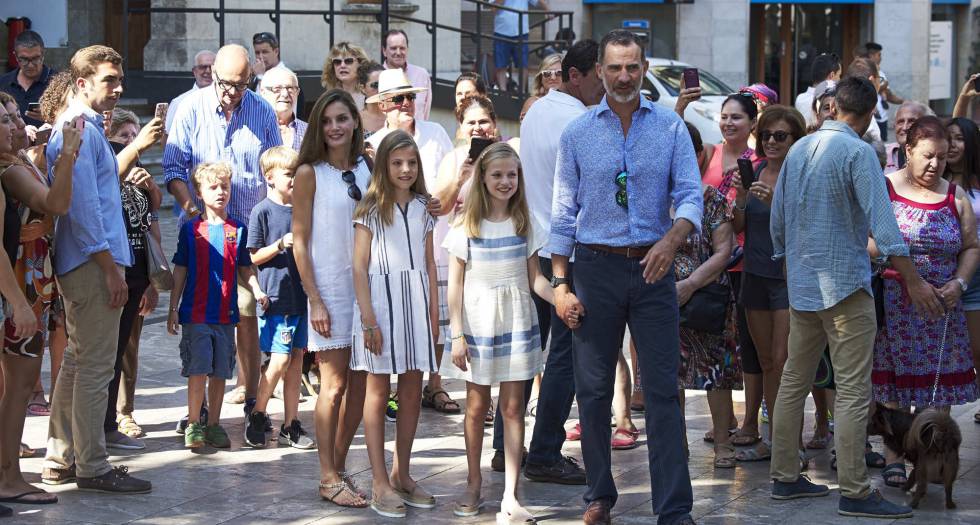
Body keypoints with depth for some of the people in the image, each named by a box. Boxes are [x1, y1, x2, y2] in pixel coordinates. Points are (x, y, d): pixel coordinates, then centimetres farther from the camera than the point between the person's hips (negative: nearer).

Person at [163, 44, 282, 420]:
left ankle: (249, 392, 10)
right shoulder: (193, 108, 0)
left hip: (249, 228, 1)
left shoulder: (263, 112, 5)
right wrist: (186, 202, -18)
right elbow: (174, 168, -1)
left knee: (246, 312, 0)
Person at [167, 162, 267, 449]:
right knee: (198, 369, -8)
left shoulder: (238, 229, 7)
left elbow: (245, 268, 14)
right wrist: (173, 309, 2)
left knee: (220, 371, 7)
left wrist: (257, 291, -4)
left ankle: (214, 425, 17)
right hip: (195, 313, -2)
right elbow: (180, 271, 5)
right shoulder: (191, 228, 2)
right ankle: (193, 425, 1)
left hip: (225, 314, 3)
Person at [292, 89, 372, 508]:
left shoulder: (366, 169, 8)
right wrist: (314, 299, -12)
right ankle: (328, 479, 5)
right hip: (329, 287, -5)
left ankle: (339, 466, 20)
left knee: (360, 383, 7)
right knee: (334, 384, -3)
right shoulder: (310, 173, -5)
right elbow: (300, 241, -6)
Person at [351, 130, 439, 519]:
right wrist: (368, 318, -13)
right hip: (381, 297, -5)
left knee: (412, 388, 6)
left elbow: (429, 264, 15)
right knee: (379, 389, -1)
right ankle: (380, 483, 0)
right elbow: (359, 267, -6)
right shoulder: (371, 209, -2)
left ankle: (401, 475, 17)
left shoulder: (422, 209, 12)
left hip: (416, 301, 5)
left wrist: (434, 312, 8)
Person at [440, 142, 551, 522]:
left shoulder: (524, 225, 5)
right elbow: (456, 284, -1)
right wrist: (457, 335, -7)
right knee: (477, 406, 8)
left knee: (513, 408, -1)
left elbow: (534, 278, 5)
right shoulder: (466, 227, 0)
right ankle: (473, 485, 23)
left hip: (516, 324, 1)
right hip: (478, 323, -1)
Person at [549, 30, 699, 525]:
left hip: (652, 268, -1)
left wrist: (671, 239, -24)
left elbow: (690, 195, -3)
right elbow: (563, 213, 4)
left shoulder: (670, 127, 3)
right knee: (593, 390, 7)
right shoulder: (577, 133, 4)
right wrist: (560, 285, -1)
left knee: (662, 390, -3)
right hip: (595, 268, 1)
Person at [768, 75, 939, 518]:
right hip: (844, 283, -8)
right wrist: (913, 281, -17)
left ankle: (784, 477, 18)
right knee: (853, 390, -6)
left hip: (801, 283, 8)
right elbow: (882, 220, -18)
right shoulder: (858, 152, -12)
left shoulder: (798, 149, 10)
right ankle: (854, 493, -7)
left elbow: (777, 220, 15)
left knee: (794, 381, 13)